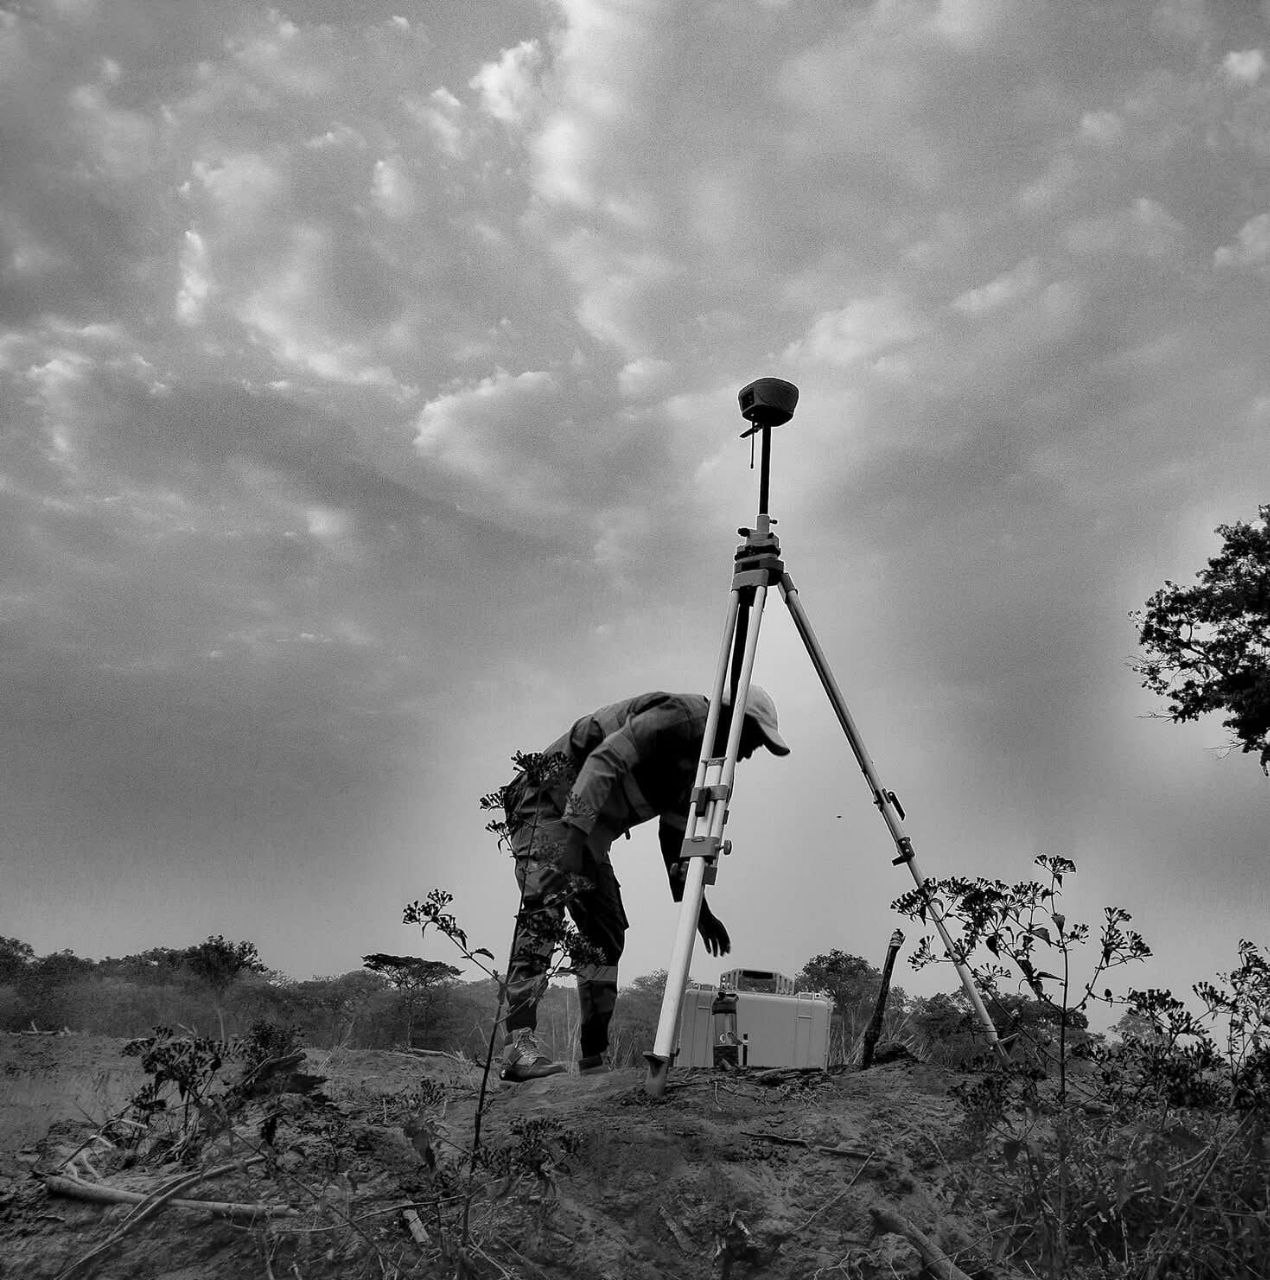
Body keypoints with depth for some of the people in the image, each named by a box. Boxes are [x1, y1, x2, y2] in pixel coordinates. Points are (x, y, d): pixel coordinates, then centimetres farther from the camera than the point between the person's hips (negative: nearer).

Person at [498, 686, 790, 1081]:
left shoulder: (699, 757, 13)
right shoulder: (681, 715, -17)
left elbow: (676, 836, 18)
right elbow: (605, 759, -29)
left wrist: (698, 908, 15)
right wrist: (573, 828, -39)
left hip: (588, 831, 10)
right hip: (549, 799, -10)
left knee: (607, 934, 5)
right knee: (545, 909, -25)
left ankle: (594, 1059, 9)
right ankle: (519, 1045, -30)